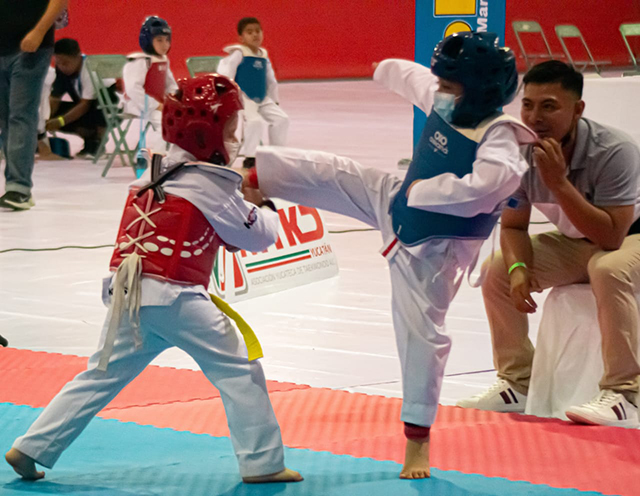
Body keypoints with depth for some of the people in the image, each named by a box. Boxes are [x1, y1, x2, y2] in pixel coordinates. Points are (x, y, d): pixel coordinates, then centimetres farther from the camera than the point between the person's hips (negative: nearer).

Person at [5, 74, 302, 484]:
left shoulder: (157, 174, 19)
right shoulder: (210, 185, -4)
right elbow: (258, 236, 2)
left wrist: (244, 201, 18)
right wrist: (263, 208, 21)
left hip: (128, 297, 7)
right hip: (174, 297, -7)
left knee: (102, 376, 15)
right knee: (238, 371, 1)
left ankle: (31, 448, 15)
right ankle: (262, 463, 0)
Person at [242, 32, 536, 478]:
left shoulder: (501, 141, -32)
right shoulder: (446, 103, -9)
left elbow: (476, 190, -49)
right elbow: (411, 76, 14)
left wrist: (420, 189, -32)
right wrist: (389, 70, 36)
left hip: (433, 248, -7)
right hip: (395, 205, 7)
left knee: (421, 332, -1)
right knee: (325, 172, 1)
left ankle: (418, 440, 12)